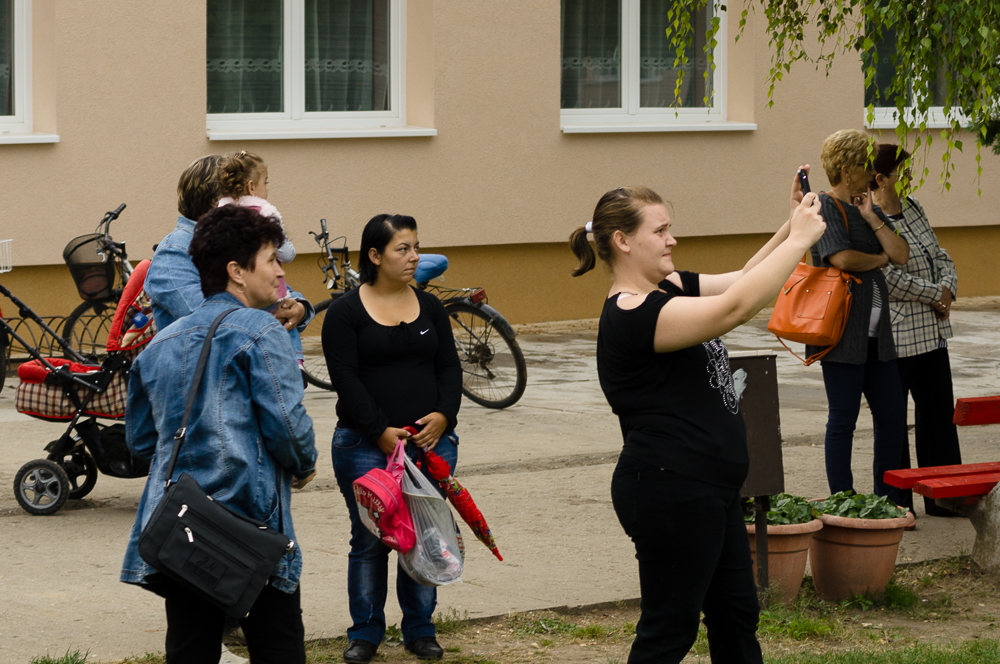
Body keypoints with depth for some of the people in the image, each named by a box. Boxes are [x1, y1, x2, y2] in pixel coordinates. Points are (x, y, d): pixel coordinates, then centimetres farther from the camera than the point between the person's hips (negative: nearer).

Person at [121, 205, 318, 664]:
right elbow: (285, 422, -12)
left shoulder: (161, 344, 17)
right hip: (248, 522, -6)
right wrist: (304, 466, 7)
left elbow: (140, 440, 21)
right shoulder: (258, 332, -5)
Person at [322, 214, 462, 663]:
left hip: (430, 441, 3)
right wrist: (381, 432, -15)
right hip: (366, 445, -3)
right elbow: (346, 379, -8)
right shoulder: (345, 313, -2)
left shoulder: (429, 307, 11)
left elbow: (449, 368, 8)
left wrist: (442, 415, -10)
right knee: (370, 542, 2)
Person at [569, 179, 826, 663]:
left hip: (707, 490, 10)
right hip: (669, 492, -10)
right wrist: (800, 239, -23)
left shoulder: (669, 290, 9)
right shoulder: (631, 315, -21)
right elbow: (735, 307, -29)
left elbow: (742, 280, 12)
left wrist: (793, 223, -4)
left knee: (737, 615, 18)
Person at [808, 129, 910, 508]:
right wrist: (878, 259, -4)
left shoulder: (868, 209, 17)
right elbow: (842, 258, -22)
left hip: (875, 333, 8)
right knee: (843, 418, -2)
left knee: (892, 413, 9)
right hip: (842, 331, -8)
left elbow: (901, 255, 6)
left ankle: (888, 499, 19)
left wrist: (871, 218, -2)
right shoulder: (826, 208, -8)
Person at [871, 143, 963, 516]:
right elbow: (888, 278, -21)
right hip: (895, 335, -8)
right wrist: (934, 295, -13)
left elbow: (941, 258, 15)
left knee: (939, 412, 10)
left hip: (932, 332, 8)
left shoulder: (913, 209, 12)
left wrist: (947, 290, -4)